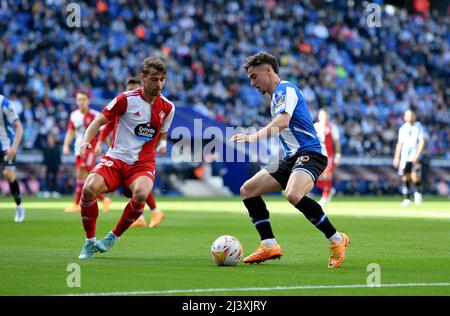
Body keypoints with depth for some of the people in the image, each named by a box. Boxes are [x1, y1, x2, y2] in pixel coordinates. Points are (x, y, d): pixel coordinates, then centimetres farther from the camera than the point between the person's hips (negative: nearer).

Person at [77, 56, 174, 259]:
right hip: (115, 159, -1)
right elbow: (99, 121, -1)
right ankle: (90, 242, -6)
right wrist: (86, 141, -18)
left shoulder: (167, 107, 7)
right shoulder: (126, 99, -5)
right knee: (89, 189, -29)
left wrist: (162, 145, -1)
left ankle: (113, 237, -9)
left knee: (140, 194, -34)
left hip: (142, 164, 1)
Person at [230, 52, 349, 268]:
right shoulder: (276, 97, 22)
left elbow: (283, 121, -27)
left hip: (310, 153, -11)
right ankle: (269, 245, -1)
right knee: (248, 190, 4)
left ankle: (336, 240, -21)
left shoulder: (285, 89, -9)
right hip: (291, 157, 11)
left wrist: (254, 137, -39)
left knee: (293, 195, -36)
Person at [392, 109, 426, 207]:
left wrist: (417, 155, -18)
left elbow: (422, 142, -7)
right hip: (404, 157, 3)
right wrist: (396, 158, 12)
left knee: (415, 177, -12)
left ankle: (418, 192, 16)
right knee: (405, 178, -1)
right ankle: (406, 198, 8)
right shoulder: (403, 128, 11)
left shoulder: (419, 127, 0)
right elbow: (400, 143, 16)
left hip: (415, 157, -3)